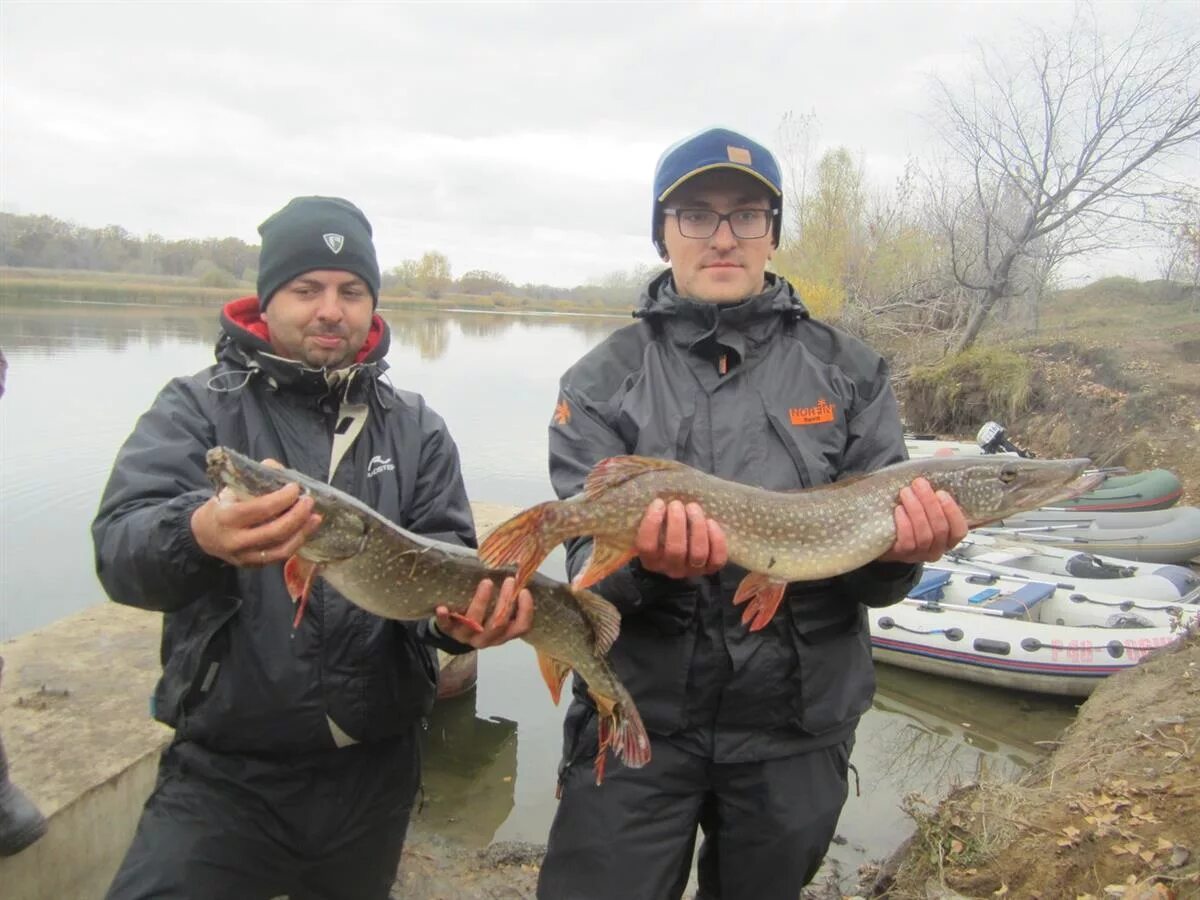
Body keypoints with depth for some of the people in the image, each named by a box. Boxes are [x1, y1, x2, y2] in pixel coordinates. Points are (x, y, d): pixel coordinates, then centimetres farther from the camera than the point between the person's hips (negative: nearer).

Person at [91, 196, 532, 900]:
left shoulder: (416, 428, 3)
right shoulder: (197, 408, -5)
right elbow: (120, 546, -19)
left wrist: (458, 612, -27)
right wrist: (198, 537, -42)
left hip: (375, 769, 3)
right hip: (226, 770, -2)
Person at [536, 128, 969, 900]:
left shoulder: (852, 372, 0)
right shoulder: (603, 381, -4)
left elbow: (869, 574, -1)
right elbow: (587, 563, -11)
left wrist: (897, 552, -24)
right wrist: (646, 562, -33)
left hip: (801, 728, 2)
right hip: (638, 718, -1)